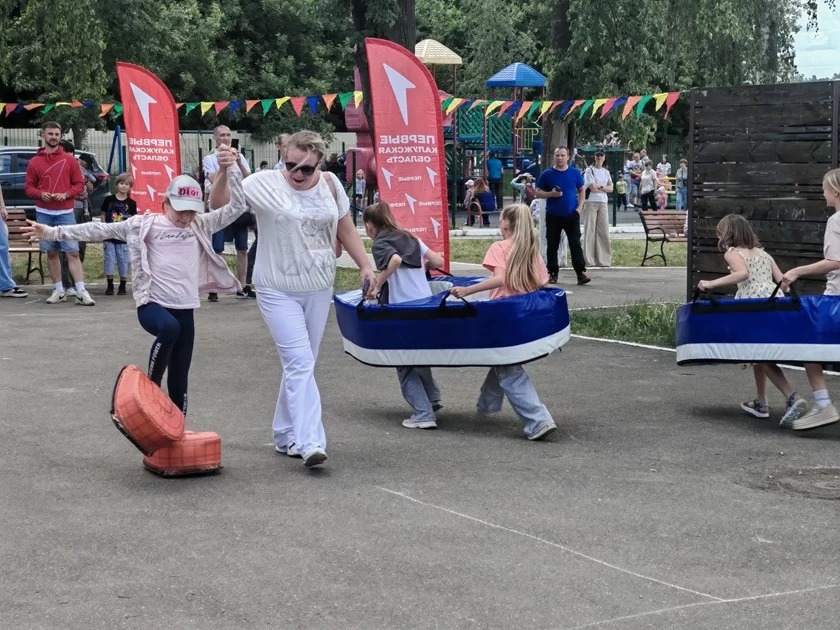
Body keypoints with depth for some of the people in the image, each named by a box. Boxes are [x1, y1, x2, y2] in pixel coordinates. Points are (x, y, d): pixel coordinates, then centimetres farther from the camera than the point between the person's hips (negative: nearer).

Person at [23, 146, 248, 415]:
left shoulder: (202, 225, 5)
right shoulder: (145, 224, -3)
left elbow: (237, 207, -1)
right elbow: (102, 230, -2)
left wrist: (231, 169, -14)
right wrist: (54, 232, -5)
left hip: (184, 310, 3)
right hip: (152, 305, -3)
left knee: (179, 382, 5)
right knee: (169, 327, -38)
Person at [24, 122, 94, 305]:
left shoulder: (70, 160, 4)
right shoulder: (34, 162, 5)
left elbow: (79, 184, 4)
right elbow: (28, 187, 6)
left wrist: (66, 194, -13)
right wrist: (40, 194, -14)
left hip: (65, 213, -1)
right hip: (44, 214, 2)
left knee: (73, 252, -7)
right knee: (51, 253, 6)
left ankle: (81, 292, -10)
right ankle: (59, 291, 13)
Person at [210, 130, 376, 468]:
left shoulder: (330, 185, 1)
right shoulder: (265, 183, -10)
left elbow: (346, 229, 11)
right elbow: (219, 203, -16)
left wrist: (365, 266, 7)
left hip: (318, 288, 5)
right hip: (279, 290, -5)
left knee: (301, 364, 13)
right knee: (300, 364, -13)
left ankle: (286, 436, 25)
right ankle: (310, 442, -16)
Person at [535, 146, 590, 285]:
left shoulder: (575, 173, 3)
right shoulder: (547, 174, 0)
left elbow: (581, 190, 11)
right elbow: (538, 193, 3)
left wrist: (579, 207, -2)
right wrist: (551, 194, -16)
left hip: (571, 215, 0)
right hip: (553, 216, 0)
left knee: (575, 244, -6)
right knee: (552, 246, 5)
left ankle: (581, 273, -10)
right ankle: (553, 273, 16)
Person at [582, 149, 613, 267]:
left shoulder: (606, 172, 16)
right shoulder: (589, 170, -1)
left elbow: (610, 188, 7)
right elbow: (592, 188, -11)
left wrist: (599, 187, -7)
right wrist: (604, 187, 2)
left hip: (603, 203, 5)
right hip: (591, 202, -5)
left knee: (604, 231, 2)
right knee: (590, 230, -6)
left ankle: (603, 259, 5)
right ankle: (589, 260, -6)